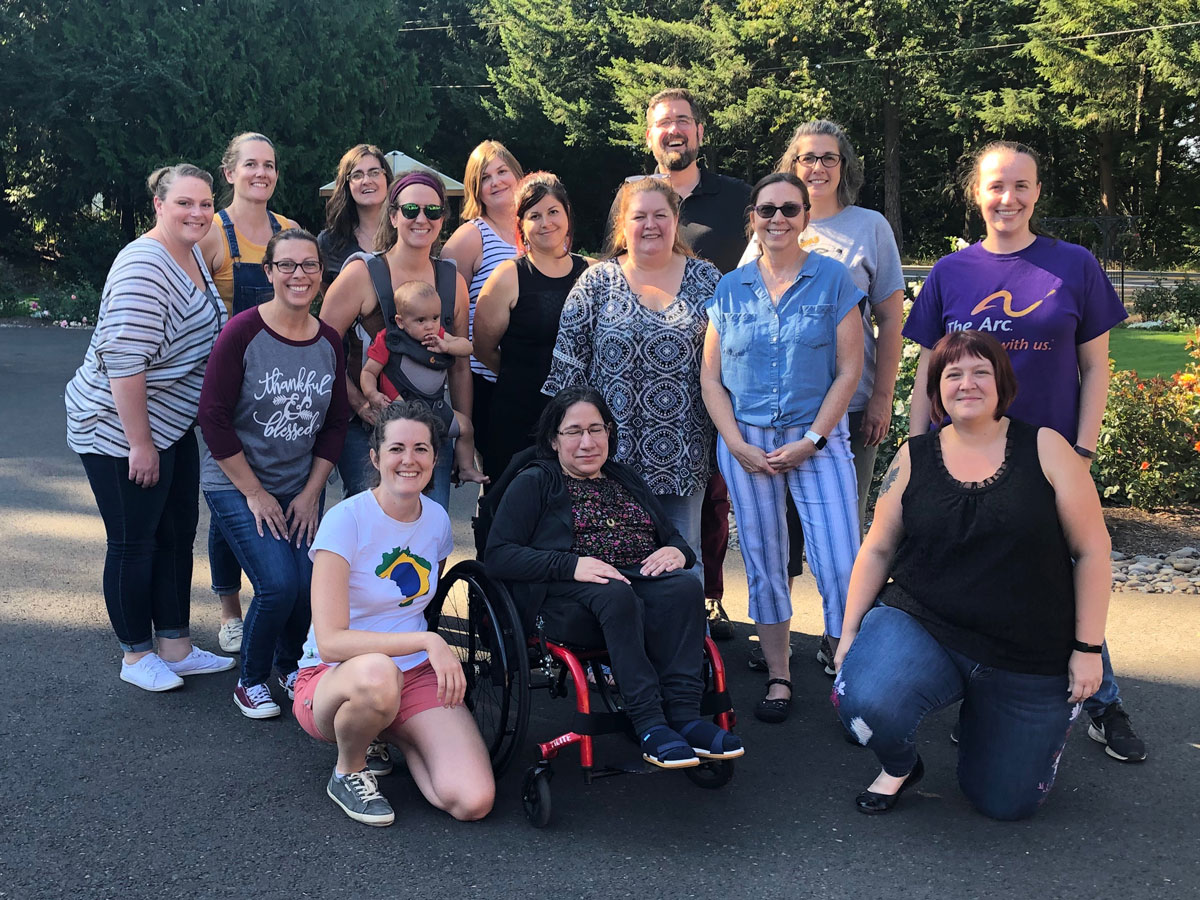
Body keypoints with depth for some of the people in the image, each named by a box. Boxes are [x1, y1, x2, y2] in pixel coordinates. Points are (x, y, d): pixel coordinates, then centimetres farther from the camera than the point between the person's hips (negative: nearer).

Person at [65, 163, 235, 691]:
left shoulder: (194, 256, 7)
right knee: (134, 544, 4)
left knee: (177, 535, 14)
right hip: (119, 430, -9)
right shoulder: (144, 267, -23)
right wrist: (140, 444, -23)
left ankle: (176, 648, 26)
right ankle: (136, 656, 20)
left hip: (171, 425, 9)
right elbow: (124, 361, -27)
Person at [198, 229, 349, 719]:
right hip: (236, 484, -4)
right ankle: (251, 681, 8)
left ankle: (291, 664, 24)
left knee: (311, 584, -9)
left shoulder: (330, 342, 0)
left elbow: (336, 423, 7)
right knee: (279, 584, -19)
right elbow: (214, 416, -14)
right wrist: (254, 492, -13)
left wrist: (311, 493, 0)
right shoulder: (243, 332, -15)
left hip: (301, 488, 4)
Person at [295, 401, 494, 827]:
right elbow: (331, 641, -24)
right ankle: (347, 772, -9)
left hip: (416, 676, 5)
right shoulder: (346, 520, -15)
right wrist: (426, 641, -29)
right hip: (333, 679, -5)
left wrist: (443, 654, 7)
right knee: (377, 673, -44)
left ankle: (392, 734, 13)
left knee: (473, 802, -19)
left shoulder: (437, 520, 3)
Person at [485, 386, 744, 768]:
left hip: (644, 579, 4)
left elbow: (676, 540, 26)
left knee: (684, 587, -30)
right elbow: (497, 555, -3)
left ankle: (683, 715, -35)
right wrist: (572, 565, -17)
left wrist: (677, 552, -1)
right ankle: (650, 724, -38)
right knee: (616, 595, -38)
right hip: (566, 594, -4)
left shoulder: (628, 480, 27)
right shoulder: (534, 483, 11)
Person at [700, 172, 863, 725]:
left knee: (840, 566, -8)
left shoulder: (833, 280, 0)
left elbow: (849, 370, -2)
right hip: (745, 443, 2)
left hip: (817, 440, -2)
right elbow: (711, 377, 7)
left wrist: (811, 440, -9)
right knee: (764, 565, 9)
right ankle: (778, 678, 21)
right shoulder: (730, 290, 7)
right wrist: (737, 444, -5)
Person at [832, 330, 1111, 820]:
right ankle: (900, 766, 6)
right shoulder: (914, 457, 1)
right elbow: (878, 549, 7)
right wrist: (849, 633, 3)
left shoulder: (1044, 448, -5)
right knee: (864, 701, -32)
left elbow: (1091, 550, -2)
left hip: (1031, 659, 0)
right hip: (919, 628, 0)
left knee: (1006, 802, 8)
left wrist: (1088, 647, -5)